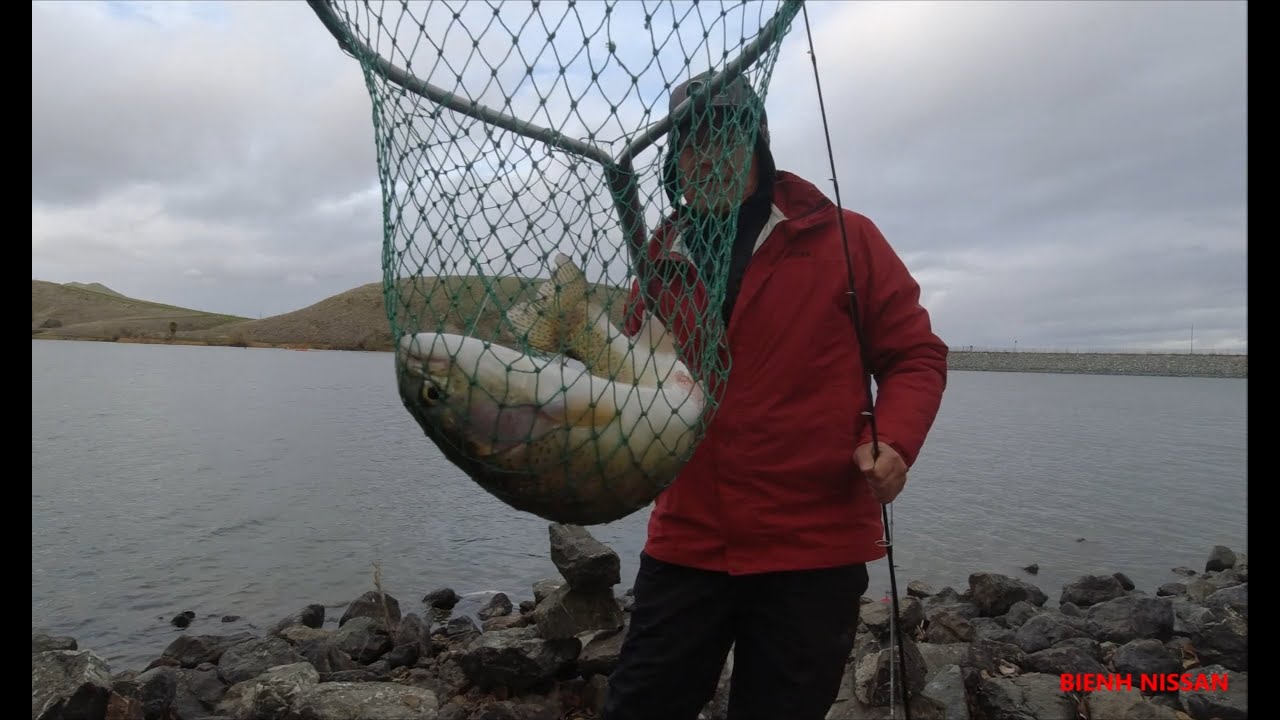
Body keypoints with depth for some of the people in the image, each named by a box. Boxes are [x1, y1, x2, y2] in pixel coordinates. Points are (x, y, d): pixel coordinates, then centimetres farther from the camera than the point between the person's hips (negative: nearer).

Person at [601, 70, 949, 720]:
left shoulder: (845, 239, -3)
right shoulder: (660, 258, 7)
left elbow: (914, 354, 2)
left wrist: (892, 440, -15)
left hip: (814, 550, -2)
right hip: (684, 545, 3)